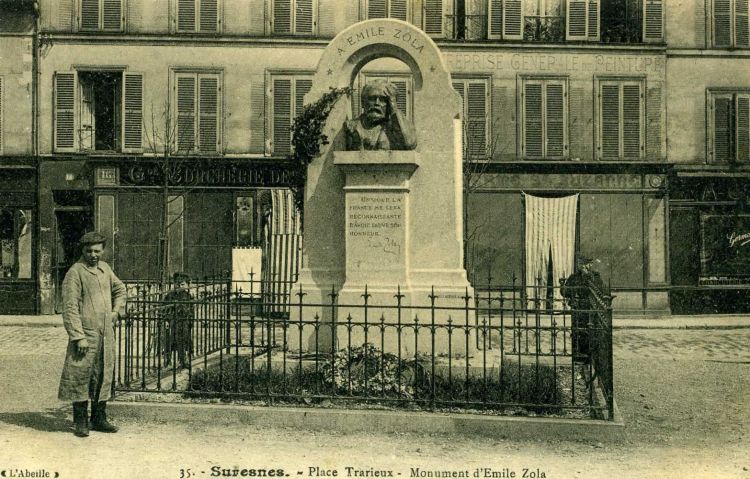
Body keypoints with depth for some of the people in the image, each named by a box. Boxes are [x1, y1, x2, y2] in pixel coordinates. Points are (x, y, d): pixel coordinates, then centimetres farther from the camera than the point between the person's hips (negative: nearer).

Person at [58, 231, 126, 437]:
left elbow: (120, 290, 30)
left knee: (104, 376, 11)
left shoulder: (105, 268, 12)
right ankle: (81, 422, 9)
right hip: (85, 334, -7)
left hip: (106, 334, 7)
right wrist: (78, 336, -18)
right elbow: (70, 308, -13)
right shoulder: (75, 272, -9)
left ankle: (99, 419, 21)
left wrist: (116, 311, 15)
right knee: (81, 377, -2)